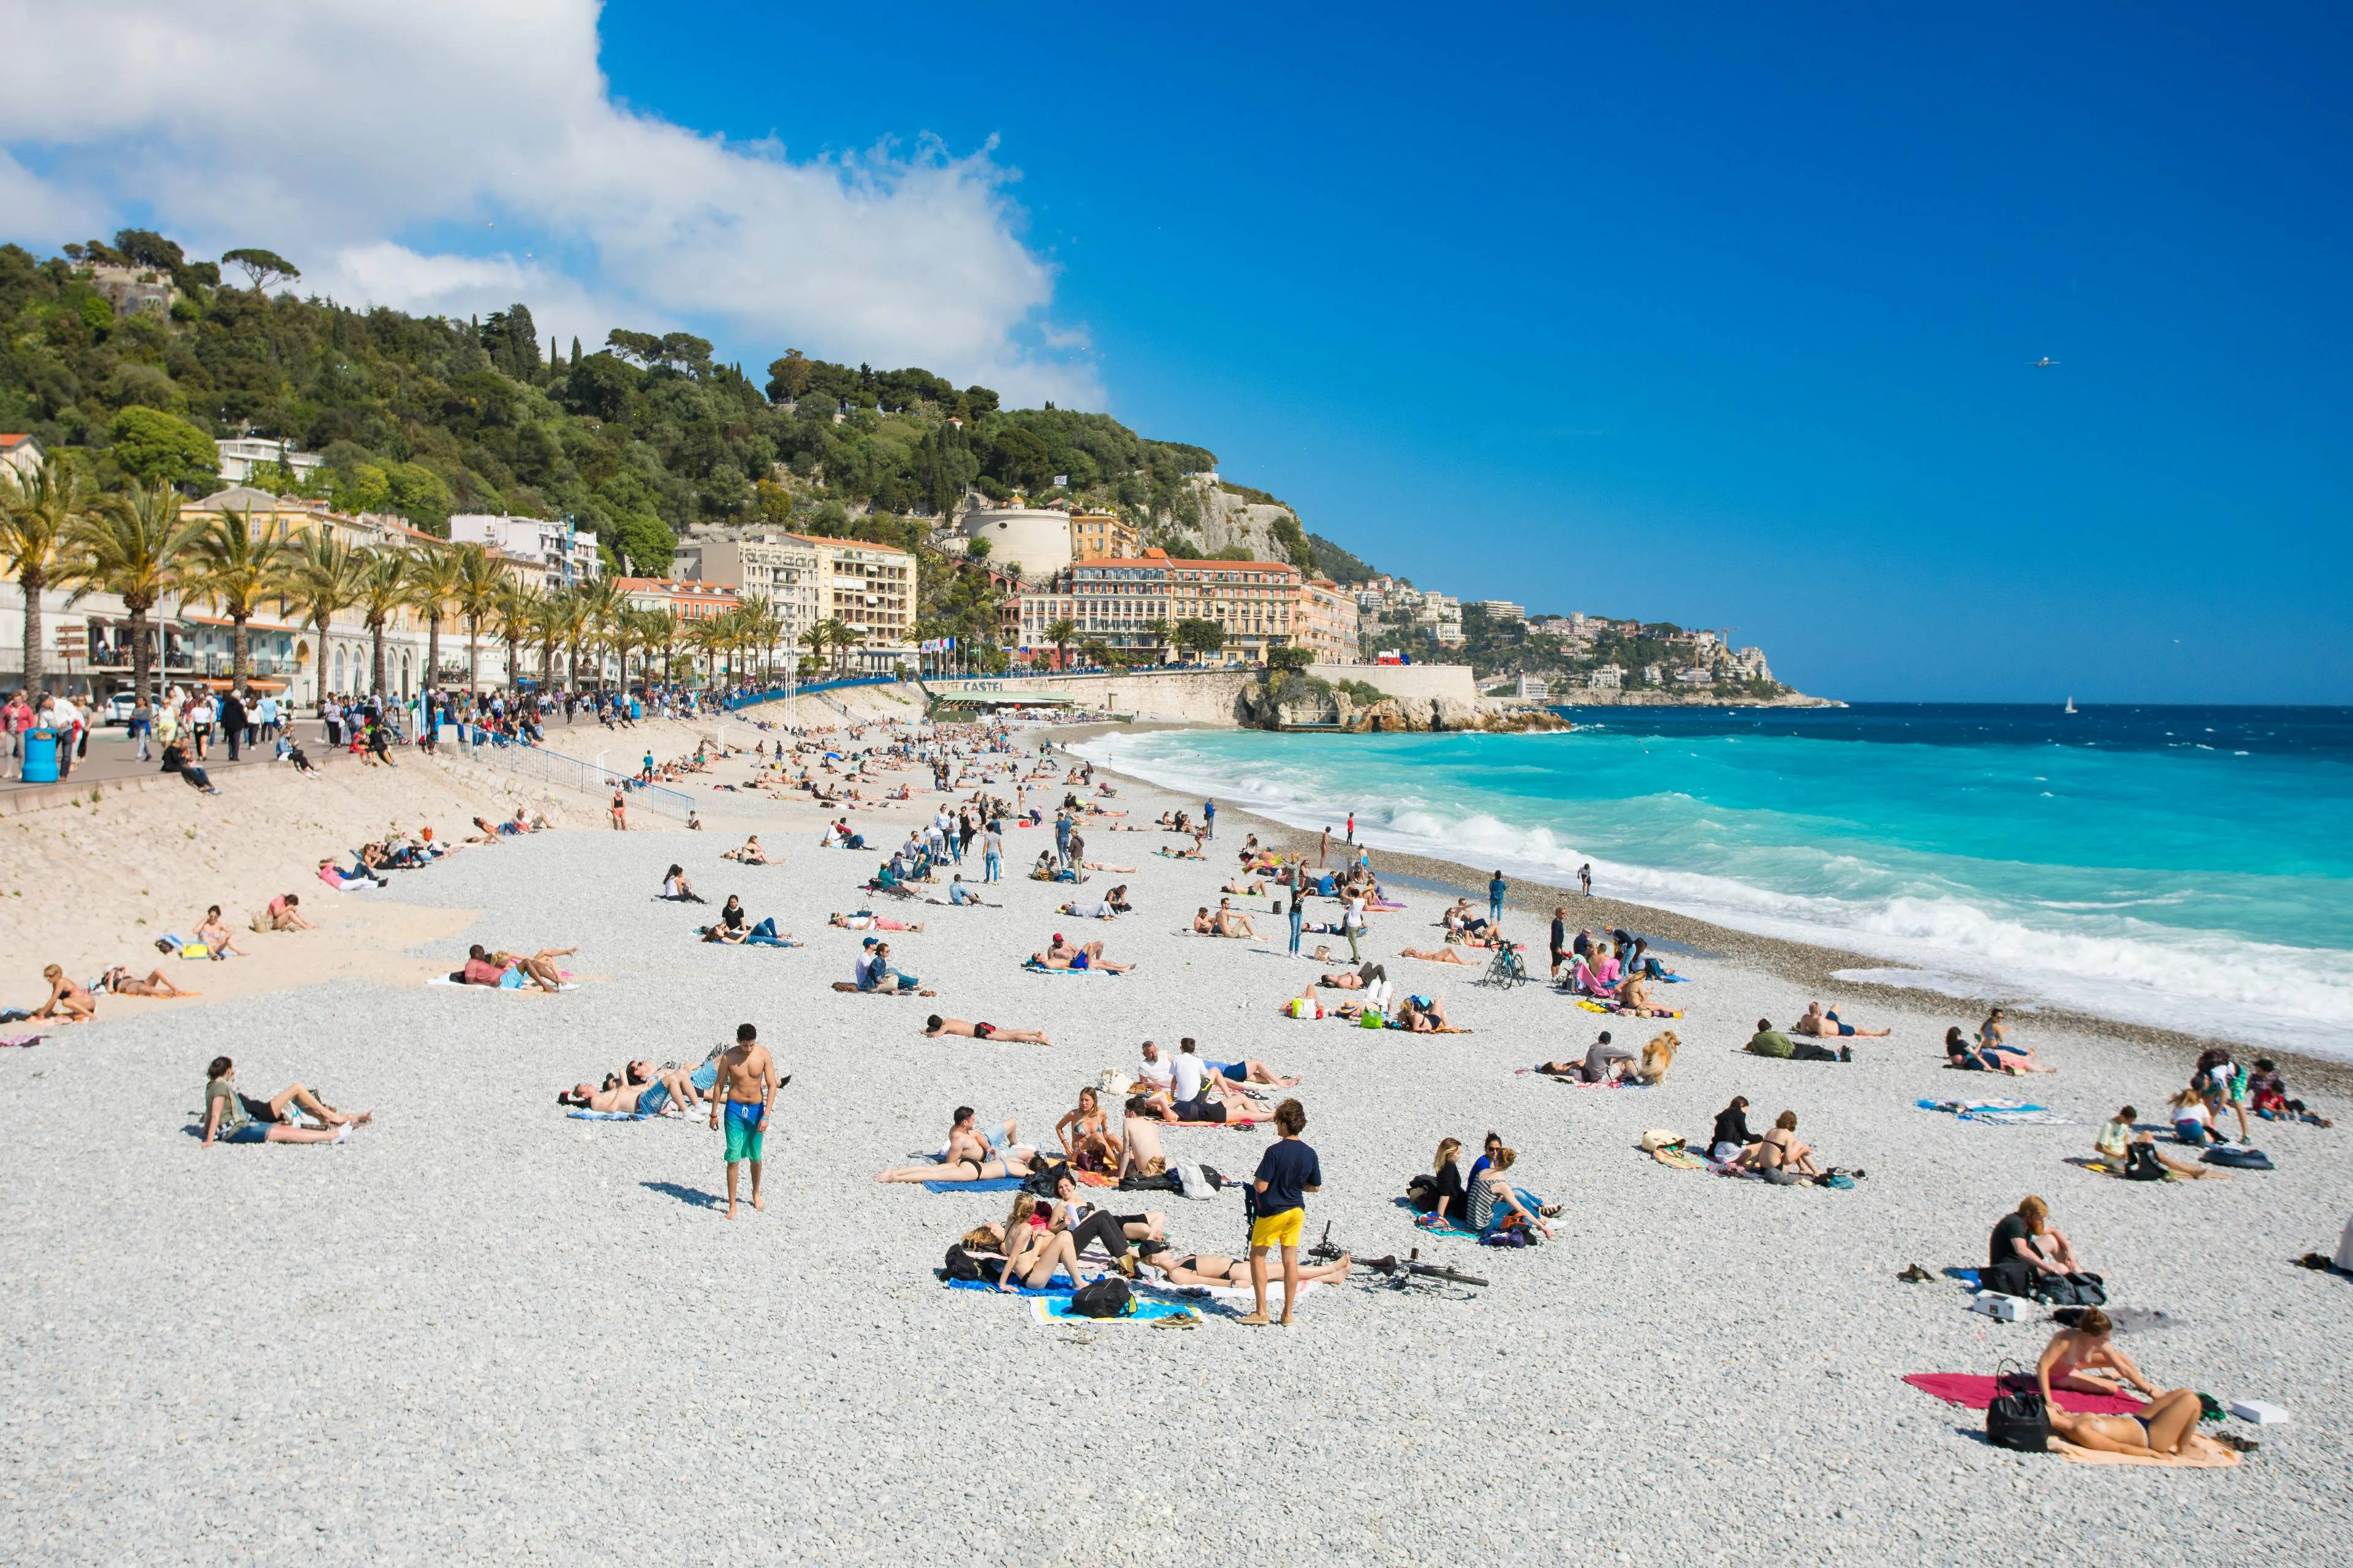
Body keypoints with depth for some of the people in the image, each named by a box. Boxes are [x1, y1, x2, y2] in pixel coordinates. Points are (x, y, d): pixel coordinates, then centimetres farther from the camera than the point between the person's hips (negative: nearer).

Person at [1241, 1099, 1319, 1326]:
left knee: (1257, 1256, 9)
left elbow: (1261, 1186, -22)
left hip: (1272, 1211, -5)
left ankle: (1261, 1311, 8)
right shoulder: (1309, 1153, -2)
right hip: (1297, 1211, 5)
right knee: (1291, 1260, 10)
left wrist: (1256, 1180, 0)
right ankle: (1288, 1313, 13)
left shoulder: (1275, 1151, -21)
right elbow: (1315, 1187, 7)